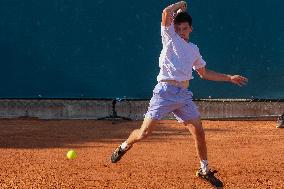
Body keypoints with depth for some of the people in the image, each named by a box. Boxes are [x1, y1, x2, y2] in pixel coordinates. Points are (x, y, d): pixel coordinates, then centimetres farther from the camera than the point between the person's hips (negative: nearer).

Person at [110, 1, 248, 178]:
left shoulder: (194, 49, 19)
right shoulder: (170, 37, 4)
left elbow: (204, 73, 29)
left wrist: (230, 78, 27)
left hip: (184, 95, 5)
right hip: (165, 92, -5)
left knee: (199, 133, -3)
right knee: (144, 133, -6)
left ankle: (205, 168, 13)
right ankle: (125, 146, 24)